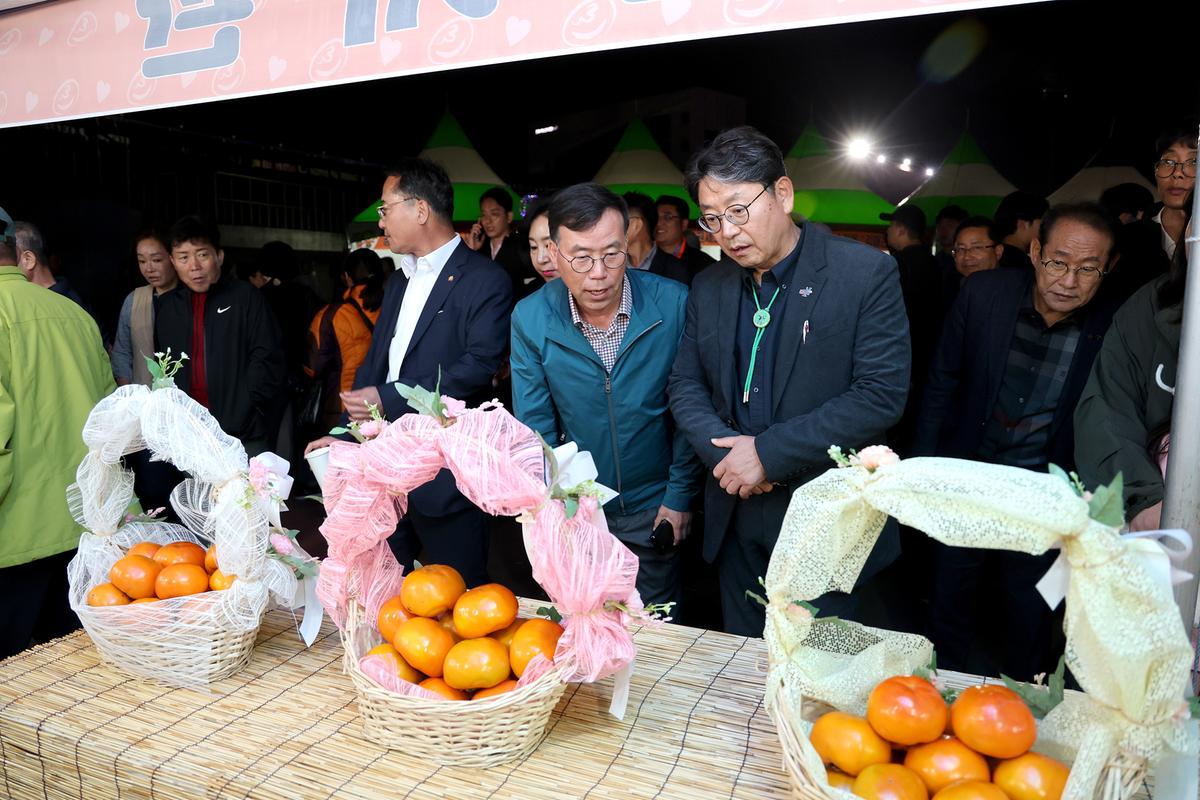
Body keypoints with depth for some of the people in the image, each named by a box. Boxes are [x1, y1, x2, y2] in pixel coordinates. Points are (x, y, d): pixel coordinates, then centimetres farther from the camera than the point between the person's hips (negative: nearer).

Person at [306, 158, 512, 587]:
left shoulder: (484, 280, -10)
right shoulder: (399, 281, 17)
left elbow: (479, 365, -21)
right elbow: (374, 362, 19)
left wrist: (389, 399, -20)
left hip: (445, 474, -8)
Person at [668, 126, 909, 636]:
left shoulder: (866, 274, -11)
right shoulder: (708, 287, 5)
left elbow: (882, 394, -17)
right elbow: (685, 385, 8)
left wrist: (769, 452, -20)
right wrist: (722, 447, -12)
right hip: (735, 519, 5)